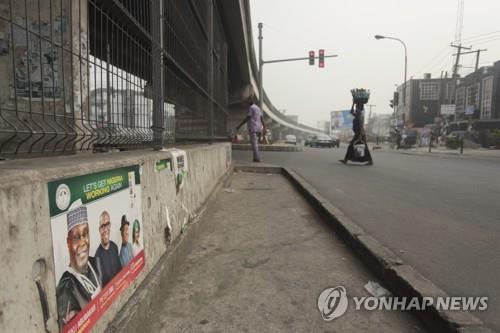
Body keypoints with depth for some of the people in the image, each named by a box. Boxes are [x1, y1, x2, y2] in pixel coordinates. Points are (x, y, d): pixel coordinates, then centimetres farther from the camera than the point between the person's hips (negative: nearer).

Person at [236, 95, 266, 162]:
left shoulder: (251, 107, -5)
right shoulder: (258, 108, 20)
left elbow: (247, 118, -11)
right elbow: (262, 119, 15)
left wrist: (239, 125, -8)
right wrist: (264, 129, 13)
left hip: (253, 128, -8)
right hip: (259, 128, 8)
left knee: (254, 143, -8)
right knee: (256, 143, 13)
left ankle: (257, 158, -13)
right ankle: (256, 158, 11)